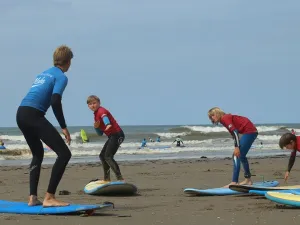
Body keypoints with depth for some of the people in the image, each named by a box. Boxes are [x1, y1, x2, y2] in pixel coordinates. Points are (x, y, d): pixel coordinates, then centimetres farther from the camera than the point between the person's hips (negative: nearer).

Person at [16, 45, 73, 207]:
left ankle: (32, 198, 20)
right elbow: (55, 101, -14)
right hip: (33, 115, -9)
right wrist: (64, 127, -11)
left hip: (21, 114, 9)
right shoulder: (61, 77, 1)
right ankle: (49, 198, -14)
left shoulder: (43, 74, 26)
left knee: (38, 153, 26)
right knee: (64, 153, -7)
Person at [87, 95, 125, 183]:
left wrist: (108, 124, -60)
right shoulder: (96, 115, 18)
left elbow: (104, 117, -37)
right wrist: (96, 127, -4)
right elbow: (100, 133, 19)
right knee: (102, 155, 18)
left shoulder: (101, 110, -10)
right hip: (112, 136, 11)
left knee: (108, 156, -19)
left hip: (117, 135, -11)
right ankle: (107, 179, 25)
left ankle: (120, 178, -26)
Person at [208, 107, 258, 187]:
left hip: (249, 131, -10)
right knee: (241, 156, 21)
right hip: (252, 131, 10)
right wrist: (237, 148, 13)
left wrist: (237, 147, -25)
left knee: (237, 156, -14)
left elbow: (235, 132, -21)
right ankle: (248, 180, 30)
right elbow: (233, 134, 18)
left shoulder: (224, 118, -9)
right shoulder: (226, 118, 19)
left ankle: (234, 182, -19)